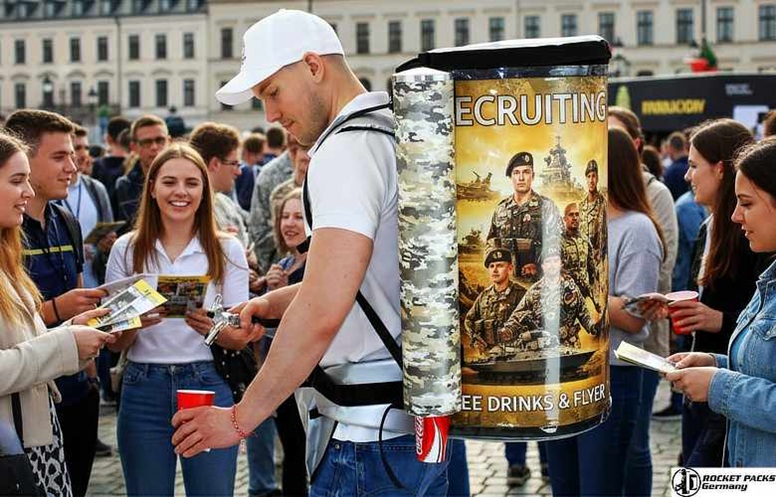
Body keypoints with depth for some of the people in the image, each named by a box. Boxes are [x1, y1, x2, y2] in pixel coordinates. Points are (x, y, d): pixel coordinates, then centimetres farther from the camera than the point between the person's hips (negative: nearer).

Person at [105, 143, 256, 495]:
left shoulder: (227, 249, 3)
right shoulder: (127, 249, 4)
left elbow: (240, 339, 0)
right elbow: (115, 343, 4)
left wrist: (212, 328, -22)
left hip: (207, 386, -1)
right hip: (143, 390, 1)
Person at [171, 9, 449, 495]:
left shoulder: (346, 149, -17)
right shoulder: (396, 132, 14)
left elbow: (322, 314, -26)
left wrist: (240, 418, -20)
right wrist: (275, 302, 14)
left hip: (370, 435, -10)